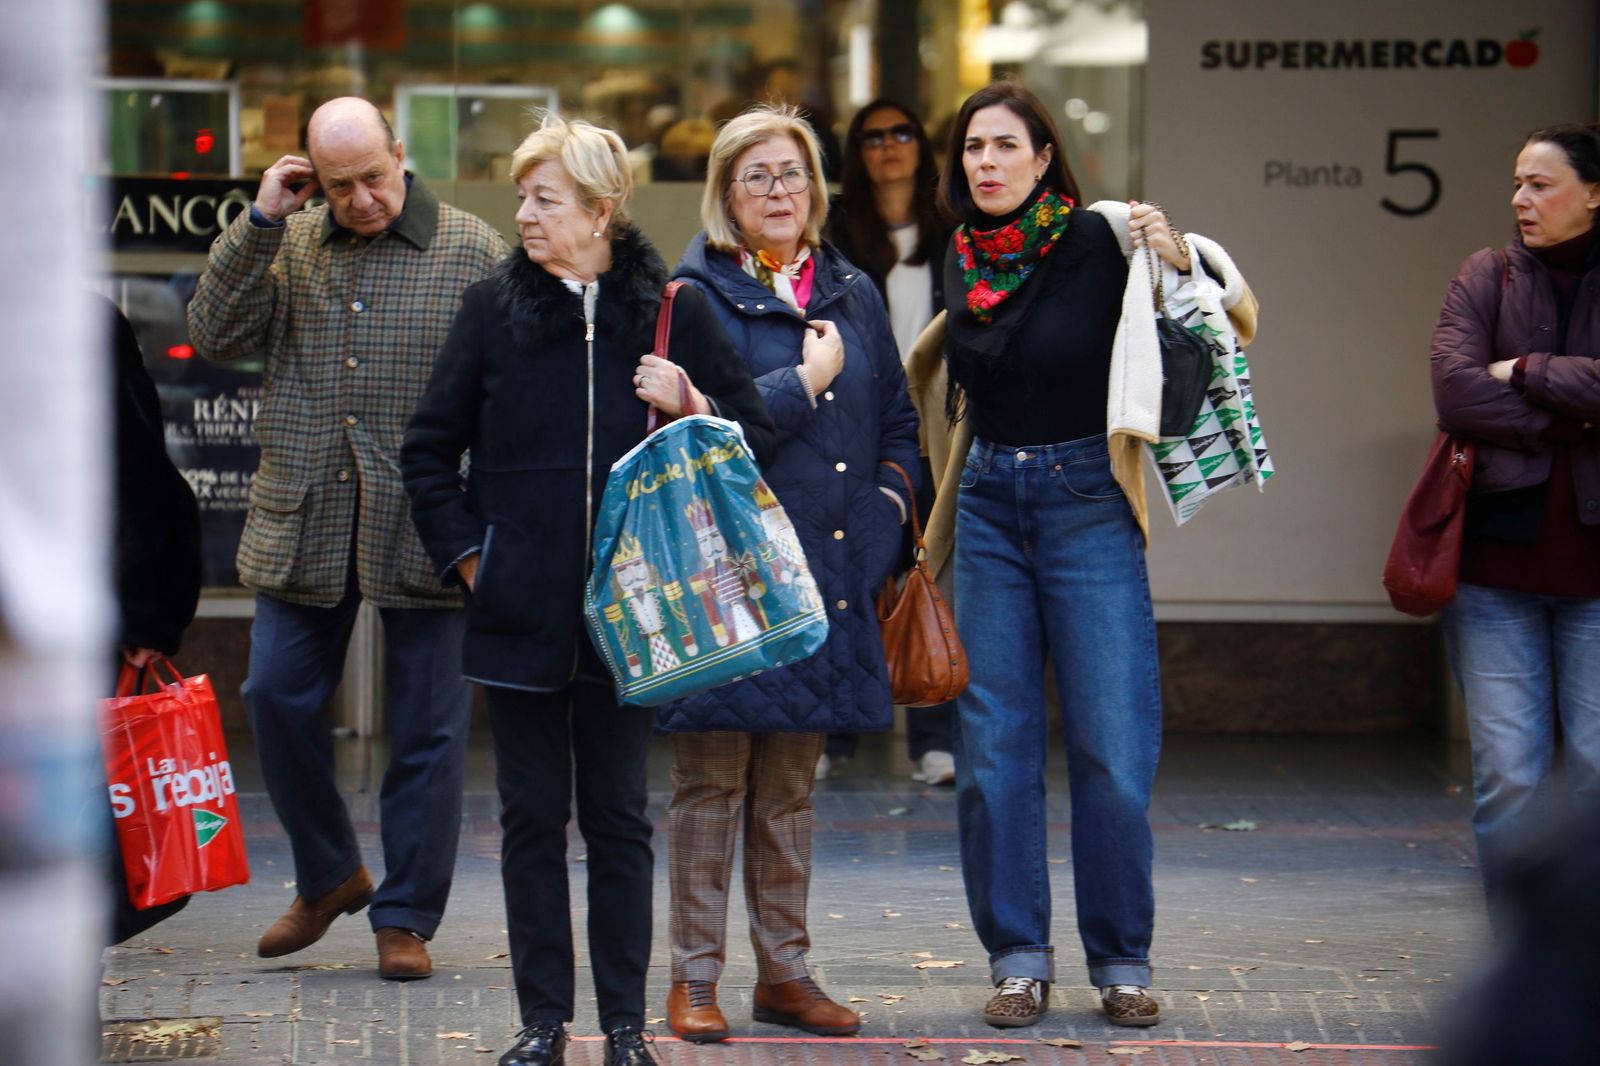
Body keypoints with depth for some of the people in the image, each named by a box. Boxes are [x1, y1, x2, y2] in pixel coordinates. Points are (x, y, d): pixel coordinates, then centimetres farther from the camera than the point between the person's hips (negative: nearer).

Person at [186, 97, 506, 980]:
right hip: (303, 524, 3)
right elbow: (215, 334, -2)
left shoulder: (470, 249, 1)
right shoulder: (288, 247, 8)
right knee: (276, 695, 3)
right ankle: (328, 877, 23)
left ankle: (407, 915, 14)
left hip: (426, 527, -2)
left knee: (425, 725, 3)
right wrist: (258, 222, -8)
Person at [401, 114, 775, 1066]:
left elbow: (755, 434, 7)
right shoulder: (494, 309, 4)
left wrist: (692, 405, -12)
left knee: (619, 817, 4)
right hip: (522, 610, 1)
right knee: (532, 816, 4)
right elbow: (431, 450, 11)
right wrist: (467, 554, 1)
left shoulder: (670, 309, 2)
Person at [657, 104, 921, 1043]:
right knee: (713, 778, -1)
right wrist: (806, 381, -10)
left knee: (791, 784, 12)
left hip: (826, 573, 5)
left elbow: (899, 423, 20)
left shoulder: (853, 295, 14)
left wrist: (887, 504, 4)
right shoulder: (697, 294, -3)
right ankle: (696, 977, 6)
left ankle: (785, 970, 18)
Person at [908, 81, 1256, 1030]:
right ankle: (1018, 960, 10)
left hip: (1087, 501, -5)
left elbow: (1234, 311, -7)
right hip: (989, 505, 5)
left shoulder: (1100, 241, -8)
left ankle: (1123, 962, 7)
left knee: (1112, 746, -5)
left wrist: (1178, 258, -24)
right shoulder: (964, 259, 7)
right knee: (993, 746, 2)